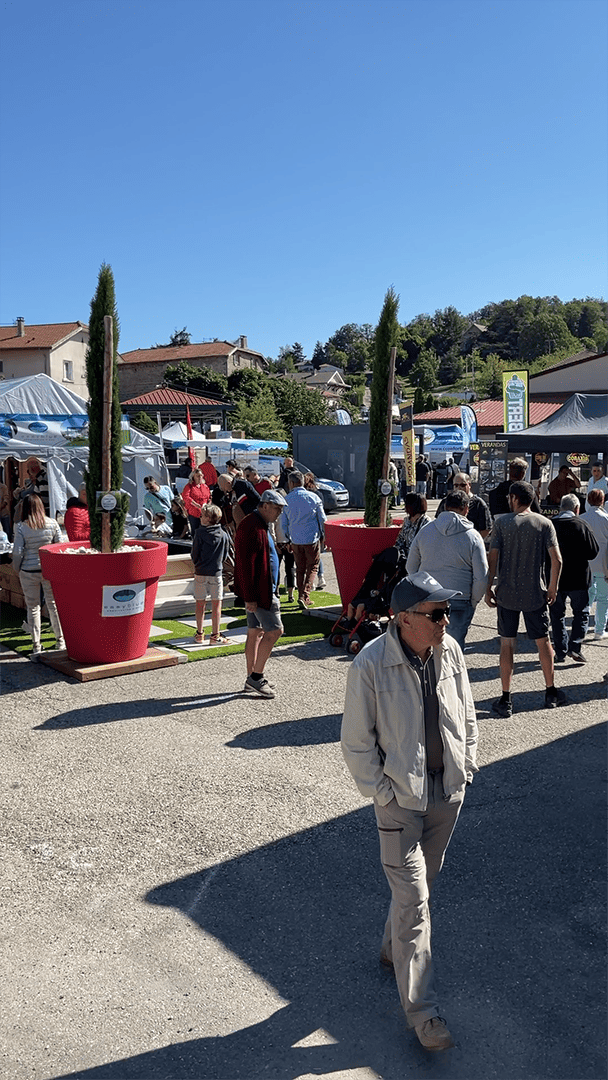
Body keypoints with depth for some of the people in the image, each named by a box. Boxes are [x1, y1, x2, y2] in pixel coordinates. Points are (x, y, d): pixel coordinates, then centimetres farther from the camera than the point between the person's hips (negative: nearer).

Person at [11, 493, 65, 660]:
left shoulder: (21, 527, -10)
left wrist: (18, 571, 5)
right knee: (53, 604, 15)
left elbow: (17, 552, -10)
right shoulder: (52, 523, -4)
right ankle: (60, 641, 26)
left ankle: (37, 648, 9)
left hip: (29, 571, -2)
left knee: (33, 607, 7)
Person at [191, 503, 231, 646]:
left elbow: (194, 555, -3)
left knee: (200, 604, 9)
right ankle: (215, 636, 7)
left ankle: (199, 635, 15)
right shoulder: (224, 535, -2)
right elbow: (225, 555, 6)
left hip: (200, 573, 0)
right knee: (216, 605, 6)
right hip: (216, 573, 0)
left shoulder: (199, 533, -8)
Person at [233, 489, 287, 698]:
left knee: (255, 632, 13)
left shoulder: (259, 525, 17)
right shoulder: (252, 527, -18)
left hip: (262, 588, 11)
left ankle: (252, 680, 20)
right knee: (274, 630, -8)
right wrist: (249, 597, -24)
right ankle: (256, 677, -1)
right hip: (258, 591, -11)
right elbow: (245, 563, -23)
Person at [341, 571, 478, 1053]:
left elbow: (466, 714, 9)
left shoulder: (450, 651, -7)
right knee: (412, 900, 0)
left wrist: (466, 766, 7)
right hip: (400, 797, -5)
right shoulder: (371, 665, -23)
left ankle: (394, 949, 49)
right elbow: (356, 742, -14)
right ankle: (421, 1008, 16)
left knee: (424, 881, 23)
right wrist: (383, 792, -12)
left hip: (448, 791, 6)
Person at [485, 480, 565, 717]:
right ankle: (551, 693, 28)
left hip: (507, 593, -1)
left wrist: (488, 588, 1)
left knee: (507, 644, 6)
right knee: (543, 641, 15)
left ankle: (506, 700, 8)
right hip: (536, 594, 1)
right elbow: (556, 560, -7)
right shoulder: (544, 523, -2)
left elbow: (493, 559, -8)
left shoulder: (501, 522, -5)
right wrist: (552, 588, 6)